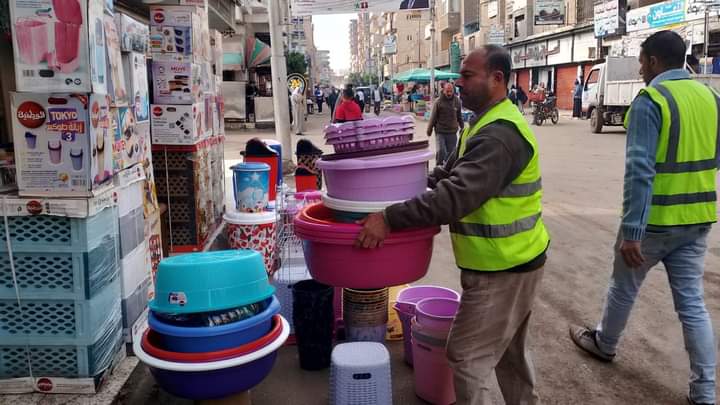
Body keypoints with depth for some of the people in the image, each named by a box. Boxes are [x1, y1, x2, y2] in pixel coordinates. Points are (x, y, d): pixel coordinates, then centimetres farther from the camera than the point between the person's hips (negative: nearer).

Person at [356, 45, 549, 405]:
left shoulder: (500, 135, -24)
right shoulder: (488, 123, 12)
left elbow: (456, 195, -33)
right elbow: (449, 175, 14)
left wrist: (390, 218, -33)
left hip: (501, 268, -11)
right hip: (509, 261, 11)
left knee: (468, 357, 0)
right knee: (508, 352, 24)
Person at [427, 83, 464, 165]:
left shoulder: (457, 101, 3)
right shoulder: (438, 101, -7)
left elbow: (459, 117, 14)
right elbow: (433, 117, -2)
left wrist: (462, 128, 19)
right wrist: (429, 130, 0)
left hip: (452, 132, 3)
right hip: (440, 131, -3)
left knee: (451, 152, 7)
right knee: (440, 151, -9)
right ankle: (439, 166, 12)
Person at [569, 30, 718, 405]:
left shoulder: (650, 100, -16)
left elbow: (640, 170, -23)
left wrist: (631, 231, -24)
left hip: (655, 220, -6)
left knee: (623, 287, 17)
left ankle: (603, 343, 40)